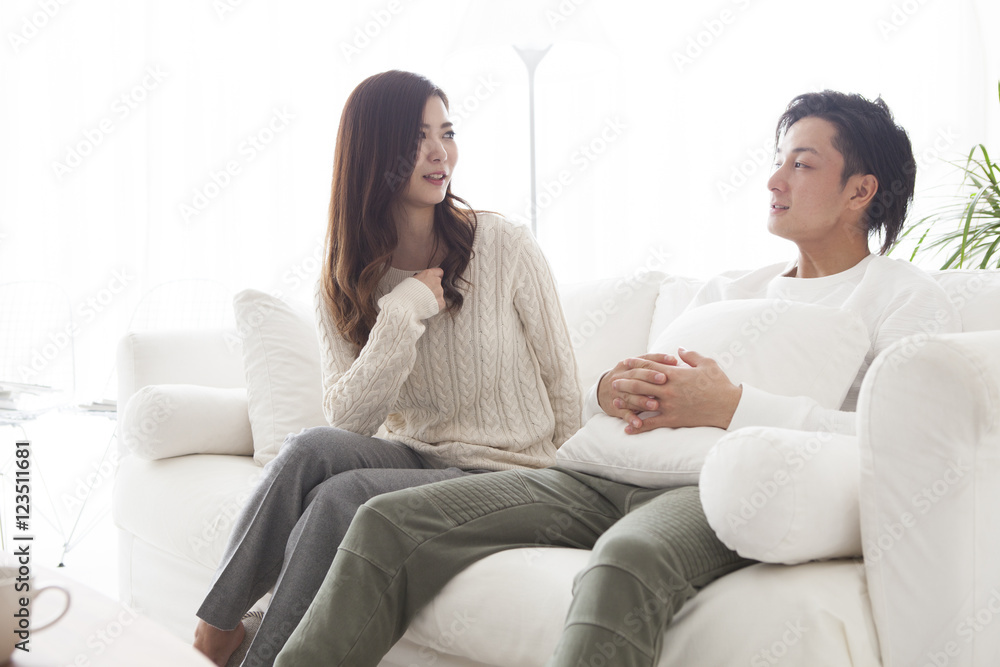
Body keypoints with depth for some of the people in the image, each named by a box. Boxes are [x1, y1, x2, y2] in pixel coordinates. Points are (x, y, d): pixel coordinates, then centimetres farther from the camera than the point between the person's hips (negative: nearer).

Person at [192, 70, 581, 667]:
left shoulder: (506, 247, -6)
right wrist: (402, 314, -17)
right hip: (412, 459, 3)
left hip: (505, 476, -3)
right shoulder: (345, 284, 3)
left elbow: (563, 390, 1)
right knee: (313, 448, -28)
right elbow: (348, 420, -8)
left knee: (341, 497, -28)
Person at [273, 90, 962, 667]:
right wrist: (609, 392, 2)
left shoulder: (907, 295, 10)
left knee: (626, 563, -42)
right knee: (390, 522, -11)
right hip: (614, 481, 7)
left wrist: (734, 406, -13)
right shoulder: (726, 290, 30)